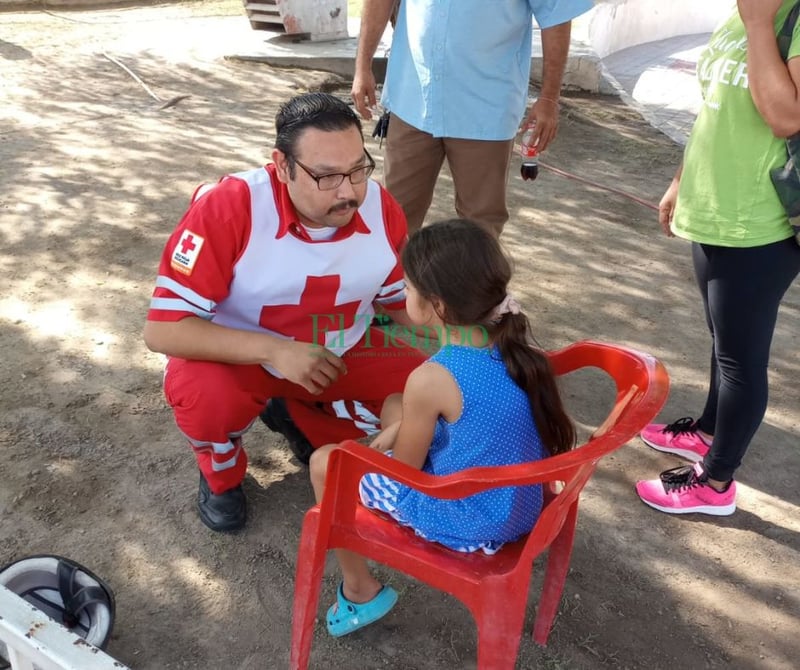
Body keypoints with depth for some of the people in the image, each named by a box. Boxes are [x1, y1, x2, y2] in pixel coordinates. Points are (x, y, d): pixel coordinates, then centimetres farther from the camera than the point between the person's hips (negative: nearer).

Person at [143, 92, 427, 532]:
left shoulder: (380, 208, -17)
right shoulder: (226, 207, -30)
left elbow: (403, 301, 1)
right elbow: (163, 329, -30)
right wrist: (274, 351, -40)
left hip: (340, 352, 4)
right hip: (239, 354, -4)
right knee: (204, 397, -36)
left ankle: (304, 420, 13)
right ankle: (221, 475, 3)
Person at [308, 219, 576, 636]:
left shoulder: (430, 379, -29)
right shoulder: (509, 344, -7)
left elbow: (404, 467, -13)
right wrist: (398, 431, 6)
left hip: (465, 523, -7)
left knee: (325, 464, 3)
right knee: (394, 407, 22)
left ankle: (360, 591, 19)